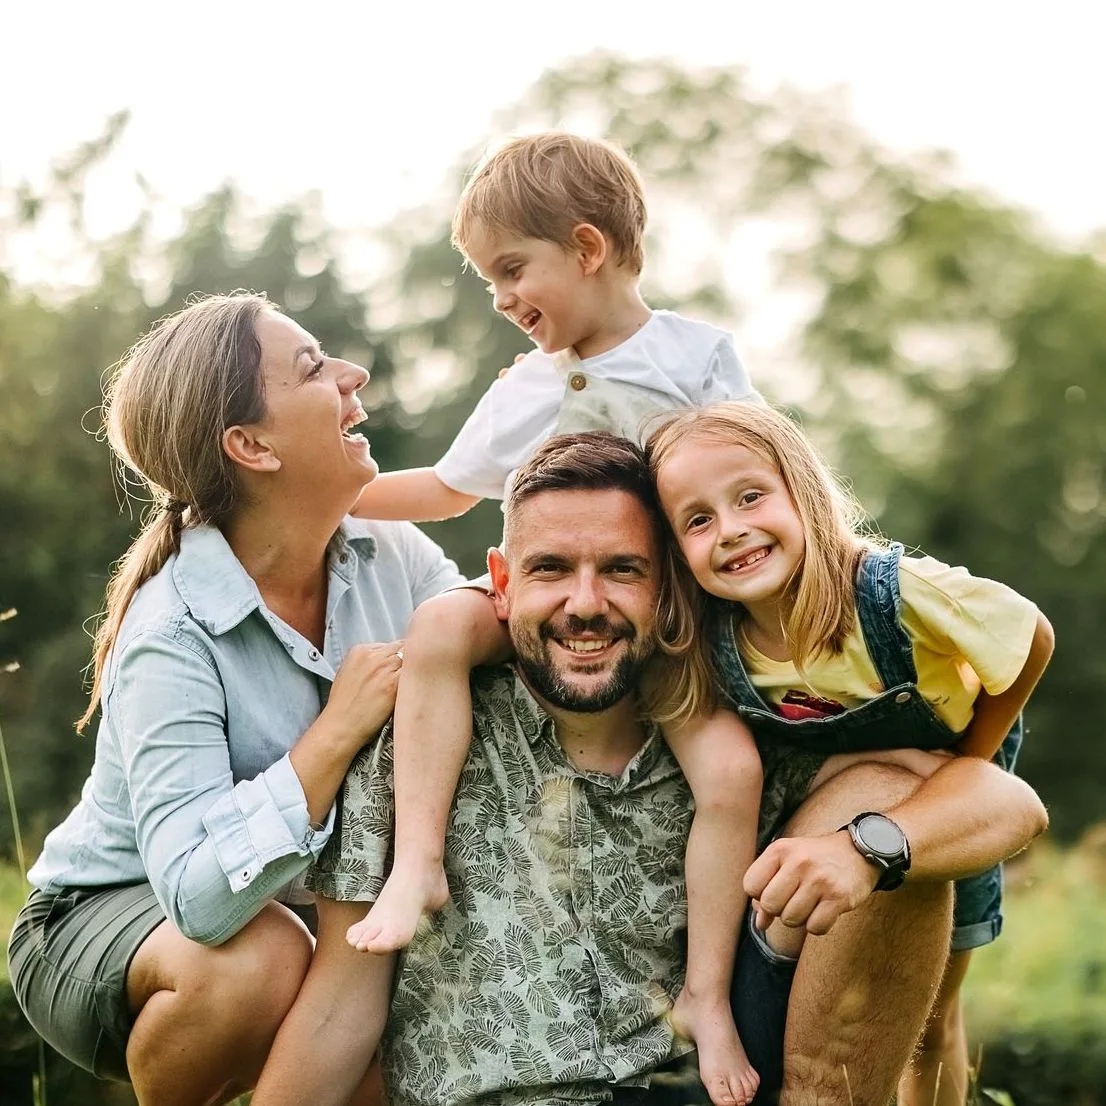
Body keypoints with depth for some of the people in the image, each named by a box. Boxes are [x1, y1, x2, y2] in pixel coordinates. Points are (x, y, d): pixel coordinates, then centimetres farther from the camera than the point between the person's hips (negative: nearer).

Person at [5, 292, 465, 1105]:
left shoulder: (392, 555, -9)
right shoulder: (171, 637, -28)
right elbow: (201, 894, -37)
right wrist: (339, 729, -35)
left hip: (298, 907, 6)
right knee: (262, 960, -36)